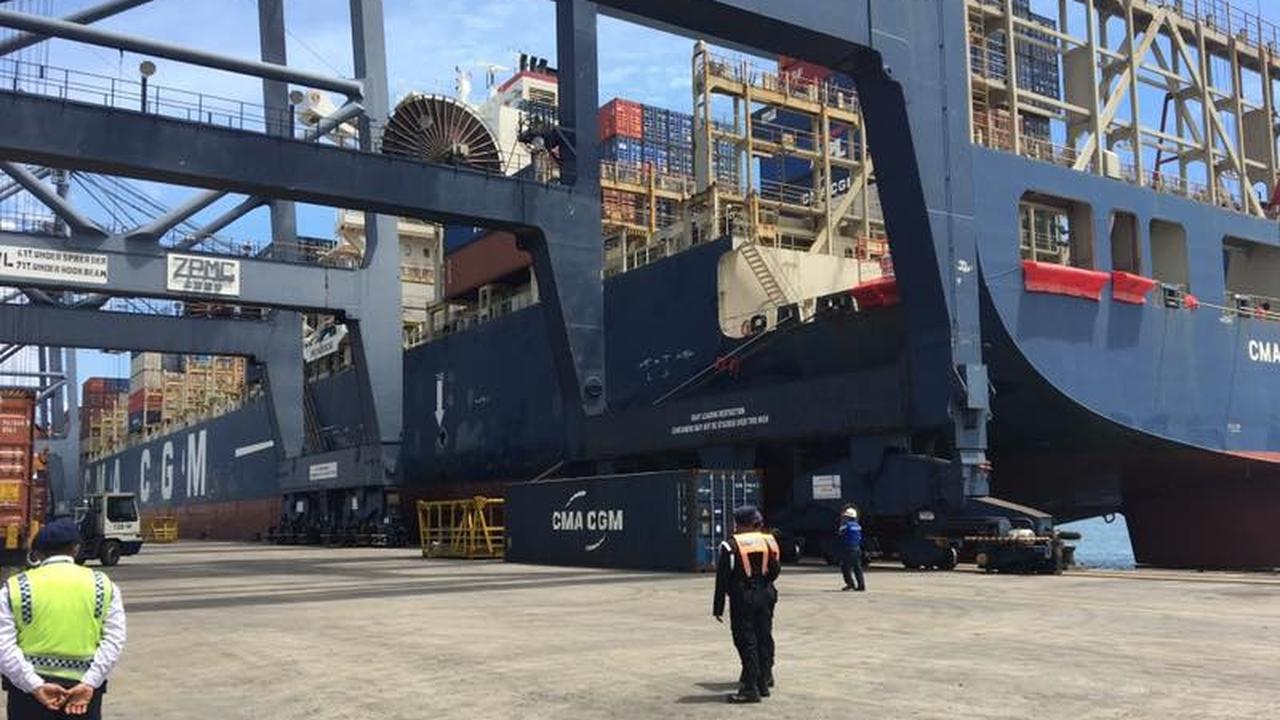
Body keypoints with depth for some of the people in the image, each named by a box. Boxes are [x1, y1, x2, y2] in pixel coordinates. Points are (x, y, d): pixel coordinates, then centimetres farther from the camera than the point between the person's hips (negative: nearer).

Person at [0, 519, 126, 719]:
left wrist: (36, 686, -12)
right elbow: (114, 641, -7)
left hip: (28, 687, 0)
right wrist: (89, 683, -12)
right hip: (85, 689, 1)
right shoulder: (103, 585, 3)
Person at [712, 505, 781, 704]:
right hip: (765, 596, 5)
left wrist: (718, 607, -4)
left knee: (746, 642, -2)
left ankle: (750, 688, -2)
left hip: (742, 598, -5)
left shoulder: (730, 546, -8)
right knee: (763, 638, 13)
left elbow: (723, 579, -8)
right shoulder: (768, 541, 5)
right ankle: (763, 682, 20)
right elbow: (775, 570, 8)